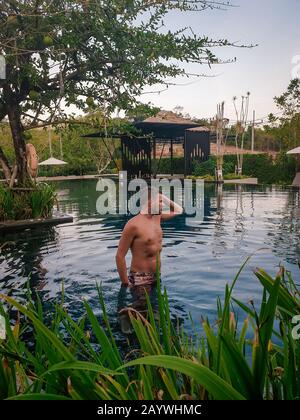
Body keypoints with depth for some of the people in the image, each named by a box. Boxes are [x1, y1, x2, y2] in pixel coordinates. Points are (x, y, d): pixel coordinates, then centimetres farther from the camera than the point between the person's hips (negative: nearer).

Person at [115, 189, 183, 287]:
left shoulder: (157, 217, 3)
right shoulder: (133, 225, -20)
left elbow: (178, 210, 20)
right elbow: (120, 256, -18)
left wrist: (163, 197, 4)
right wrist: (125, 284, -17)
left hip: (157, 277, 8)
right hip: (140, 279, -8)